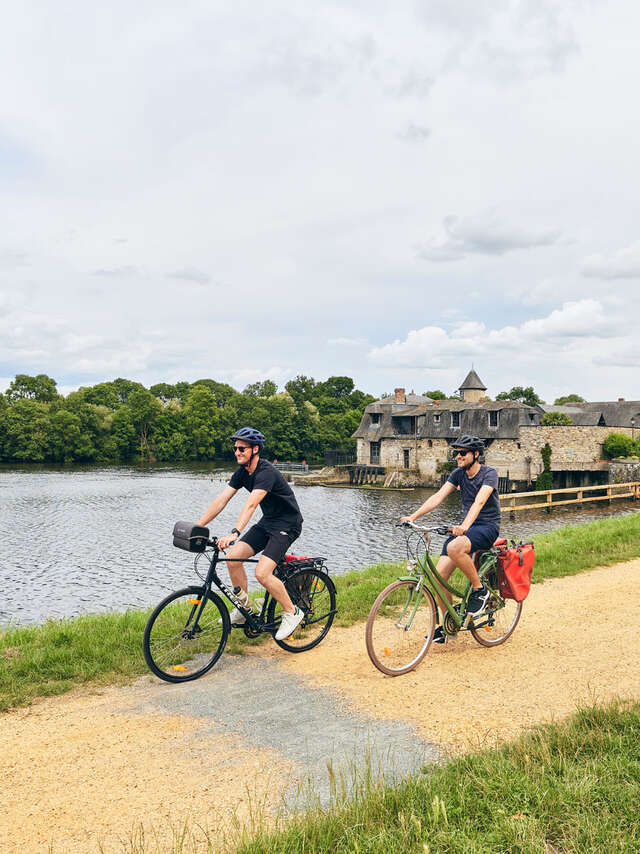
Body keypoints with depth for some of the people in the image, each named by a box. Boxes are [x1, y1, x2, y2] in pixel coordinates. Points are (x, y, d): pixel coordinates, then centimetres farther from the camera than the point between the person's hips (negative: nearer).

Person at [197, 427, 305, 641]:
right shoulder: (242, 472, 0)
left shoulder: (266, 472, -26)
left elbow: (251, 504, -40)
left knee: (262, 572, -21)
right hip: (267, 522, 8)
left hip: (287, 524, -8)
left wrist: (234, 533, -51)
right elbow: (221, 500, -4)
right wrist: (197, 526, -13)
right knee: (233, 557, -6)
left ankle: (292, 613, 0)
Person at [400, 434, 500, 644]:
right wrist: (413, 516, -16)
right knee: (439, 575, -9)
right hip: (465, 526, 6)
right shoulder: (458, 474, 7)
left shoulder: (489, 474, -11)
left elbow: (479, 502, -28)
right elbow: (438, 497, -3)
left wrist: (465, 526, -44)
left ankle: (480, 590, -13)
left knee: (454, 548, -37)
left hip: (487, 527, -6)